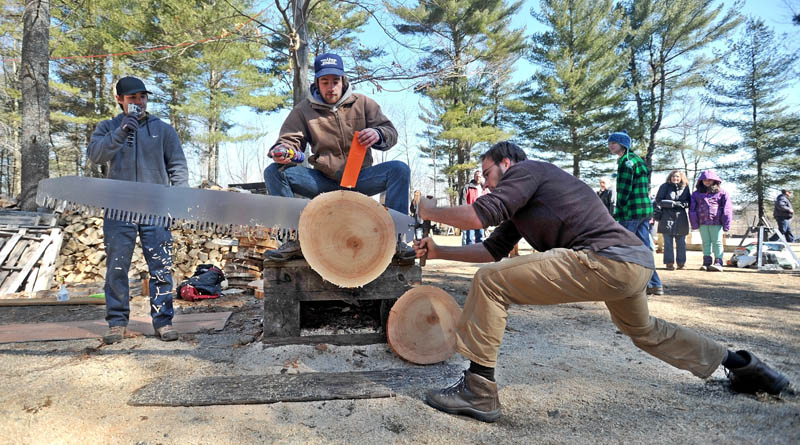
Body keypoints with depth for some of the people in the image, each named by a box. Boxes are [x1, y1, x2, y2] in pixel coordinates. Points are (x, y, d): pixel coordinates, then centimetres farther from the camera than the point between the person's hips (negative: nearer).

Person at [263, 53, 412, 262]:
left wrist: (378, 135, -24)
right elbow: (290, 140, 2)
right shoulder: (303, 110, 9)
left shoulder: (363, 103, 8)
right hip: (322, 181, 1)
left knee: (399, 169, -26)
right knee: (274, 172, -19)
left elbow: (391, 133, 2)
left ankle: (395, 238, -26)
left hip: (360, 177, 0)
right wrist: (282, 151, -24)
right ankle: (295, 239, -24)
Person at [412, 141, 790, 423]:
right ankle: (742, 365, 49)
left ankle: (478, 390, -8)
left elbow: (480, 214, -14)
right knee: (642, 329, 37)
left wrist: (429, 211, 2)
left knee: (490, 282, -11)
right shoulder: (518, 204, 26)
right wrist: (439, 251, 22)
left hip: (606, 259, -11)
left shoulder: (525, 169, 0)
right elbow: (492, 250, 25)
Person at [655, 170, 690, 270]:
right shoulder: (665, 186, 0)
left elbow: (689, 202, 11)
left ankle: (681, 262, 15)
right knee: (668, 242, -1)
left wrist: (683, 204, -12)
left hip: (681, 217, 2)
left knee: (681, 242, 7)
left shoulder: (685, 187, 7)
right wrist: (672, 203, -15)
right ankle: (669, 262, 4)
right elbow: (658, 200, -5)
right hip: (667, 216, -2)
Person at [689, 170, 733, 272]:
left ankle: (718, 262, -3)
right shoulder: (696, 194, 11)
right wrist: (694, 223, -1)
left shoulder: (721, 193, 4)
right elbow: (692, 209, 8)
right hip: (702, 222, 3)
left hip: (716, 222, -3)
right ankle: (706, 262, 11)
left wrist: (726, 223, -8)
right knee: (706, 242, 8)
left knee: (717, 242, -1)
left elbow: (727, 208, 0)